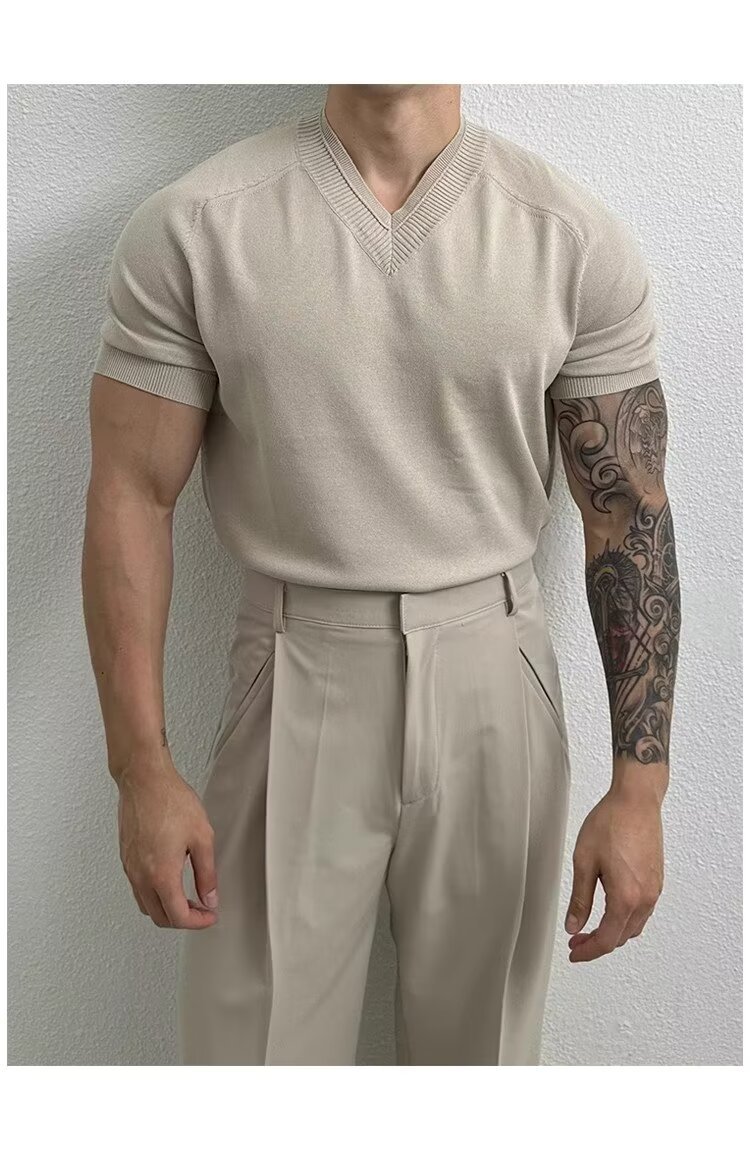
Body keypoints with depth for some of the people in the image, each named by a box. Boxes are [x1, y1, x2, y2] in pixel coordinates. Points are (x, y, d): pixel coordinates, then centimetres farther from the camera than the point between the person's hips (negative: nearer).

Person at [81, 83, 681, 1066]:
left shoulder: (579, 237, -4)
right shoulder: (191, 226, -6)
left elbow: (628, 512, -3)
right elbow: (132, 495, -4)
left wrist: (639, 788, -6)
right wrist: (142, 769, -7)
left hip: (494, 687, 1)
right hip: (299, 686, -1)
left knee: (482, 1037, 17)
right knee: (257, 1039, 11)